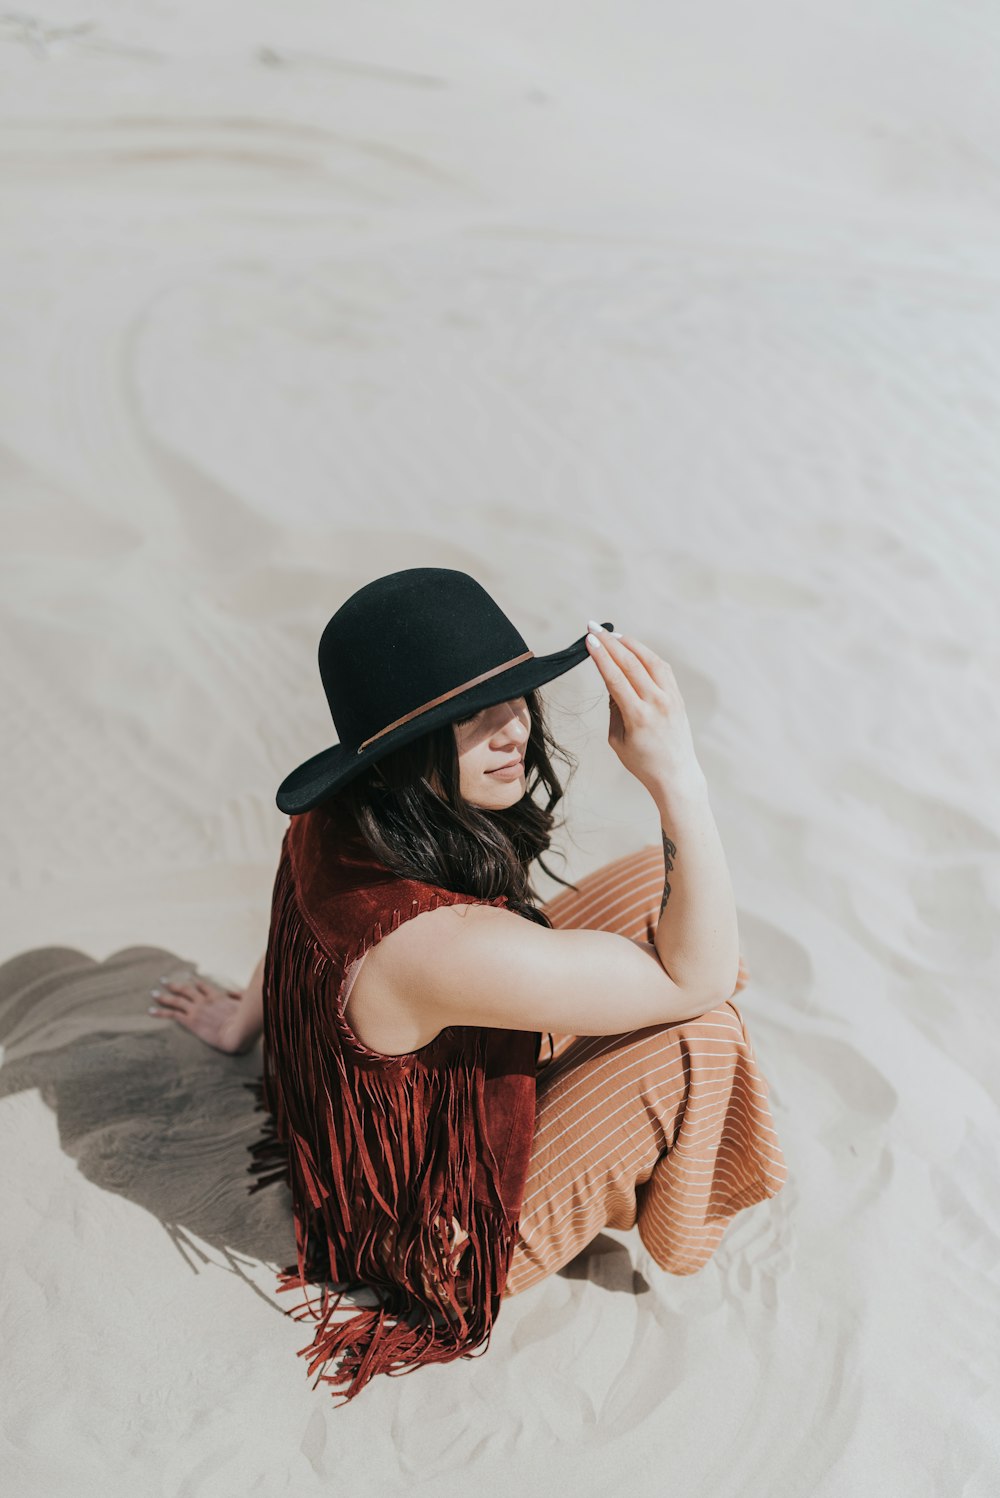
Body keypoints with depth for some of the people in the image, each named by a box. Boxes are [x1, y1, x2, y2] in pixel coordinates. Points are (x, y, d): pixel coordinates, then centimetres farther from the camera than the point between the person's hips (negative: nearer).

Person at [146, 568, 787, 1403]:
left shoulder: (336, 824, -17)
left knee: (661, 880, -2)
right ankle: (677, 1230, 14)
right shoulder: (439, 946, -43)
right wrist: (677, 778, -39)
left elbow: (302, 938, 8)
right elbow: (699, 974, -32)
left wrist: (243, 1022, 28)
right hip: (451, 1236, -7)